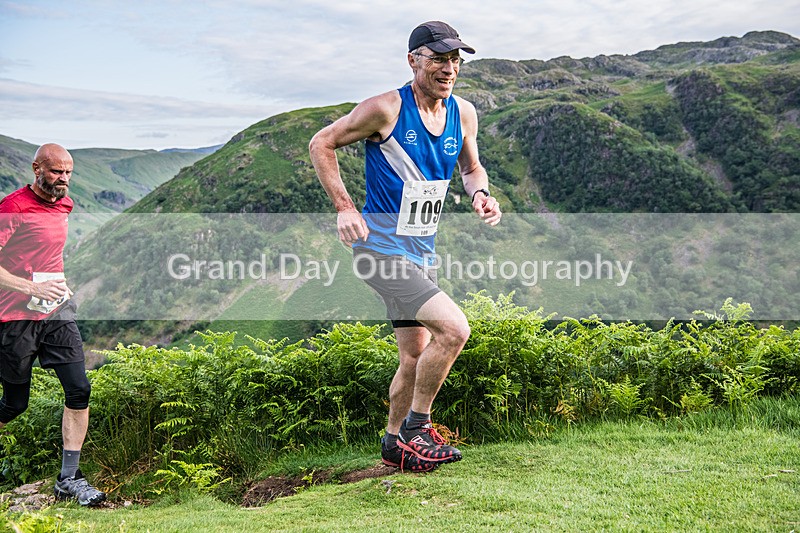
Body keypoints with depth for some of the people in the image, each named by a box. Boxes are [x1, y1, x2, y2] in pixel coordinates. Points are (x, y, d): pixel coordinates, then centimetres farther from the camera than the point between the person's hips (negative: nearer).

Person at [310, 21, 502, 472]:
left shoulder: (463, 114, 5)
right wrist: (344, 207, -15)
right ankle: (417, 427, -1)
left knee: (417, 356, 15)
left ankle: (396, 443, 34)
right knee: (454, 328, -21)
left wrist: (481, 193, -2)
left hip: (422, 252, 8)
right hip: (382, 247, -8)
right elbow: (322, 144, -5)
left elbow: (471, 168, 21)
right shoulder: (386, 109, -14)